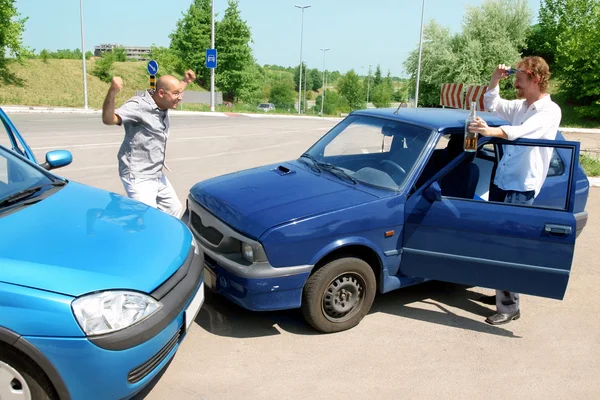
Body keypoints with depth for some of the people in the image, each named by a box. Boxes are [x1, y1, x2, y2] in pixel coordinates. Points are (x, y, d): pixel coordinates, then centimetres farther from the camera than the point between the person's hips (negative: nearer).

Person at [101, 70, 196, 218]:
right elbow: (108, 119, -35)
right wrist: (112, 92, -48)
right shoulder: (138, 105, -21)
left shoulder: (162, 105, 4)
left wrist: (185, 81, 29)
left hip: (158, 175, 9)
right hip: (138, 178, -9)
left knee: (174, 209, 20)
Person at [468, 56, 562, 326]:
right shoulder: (519, 106, 12)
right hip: (501, 182, 8)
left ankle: (509, 307, -3)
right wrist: (495, 80, 3)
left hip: (522, 189, -8)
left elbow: (523, 131, -31)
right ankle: (500, 292, 27)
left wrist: (491, 131, -48)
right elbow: (491, 105, 20)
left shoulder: (550, 111, -12)